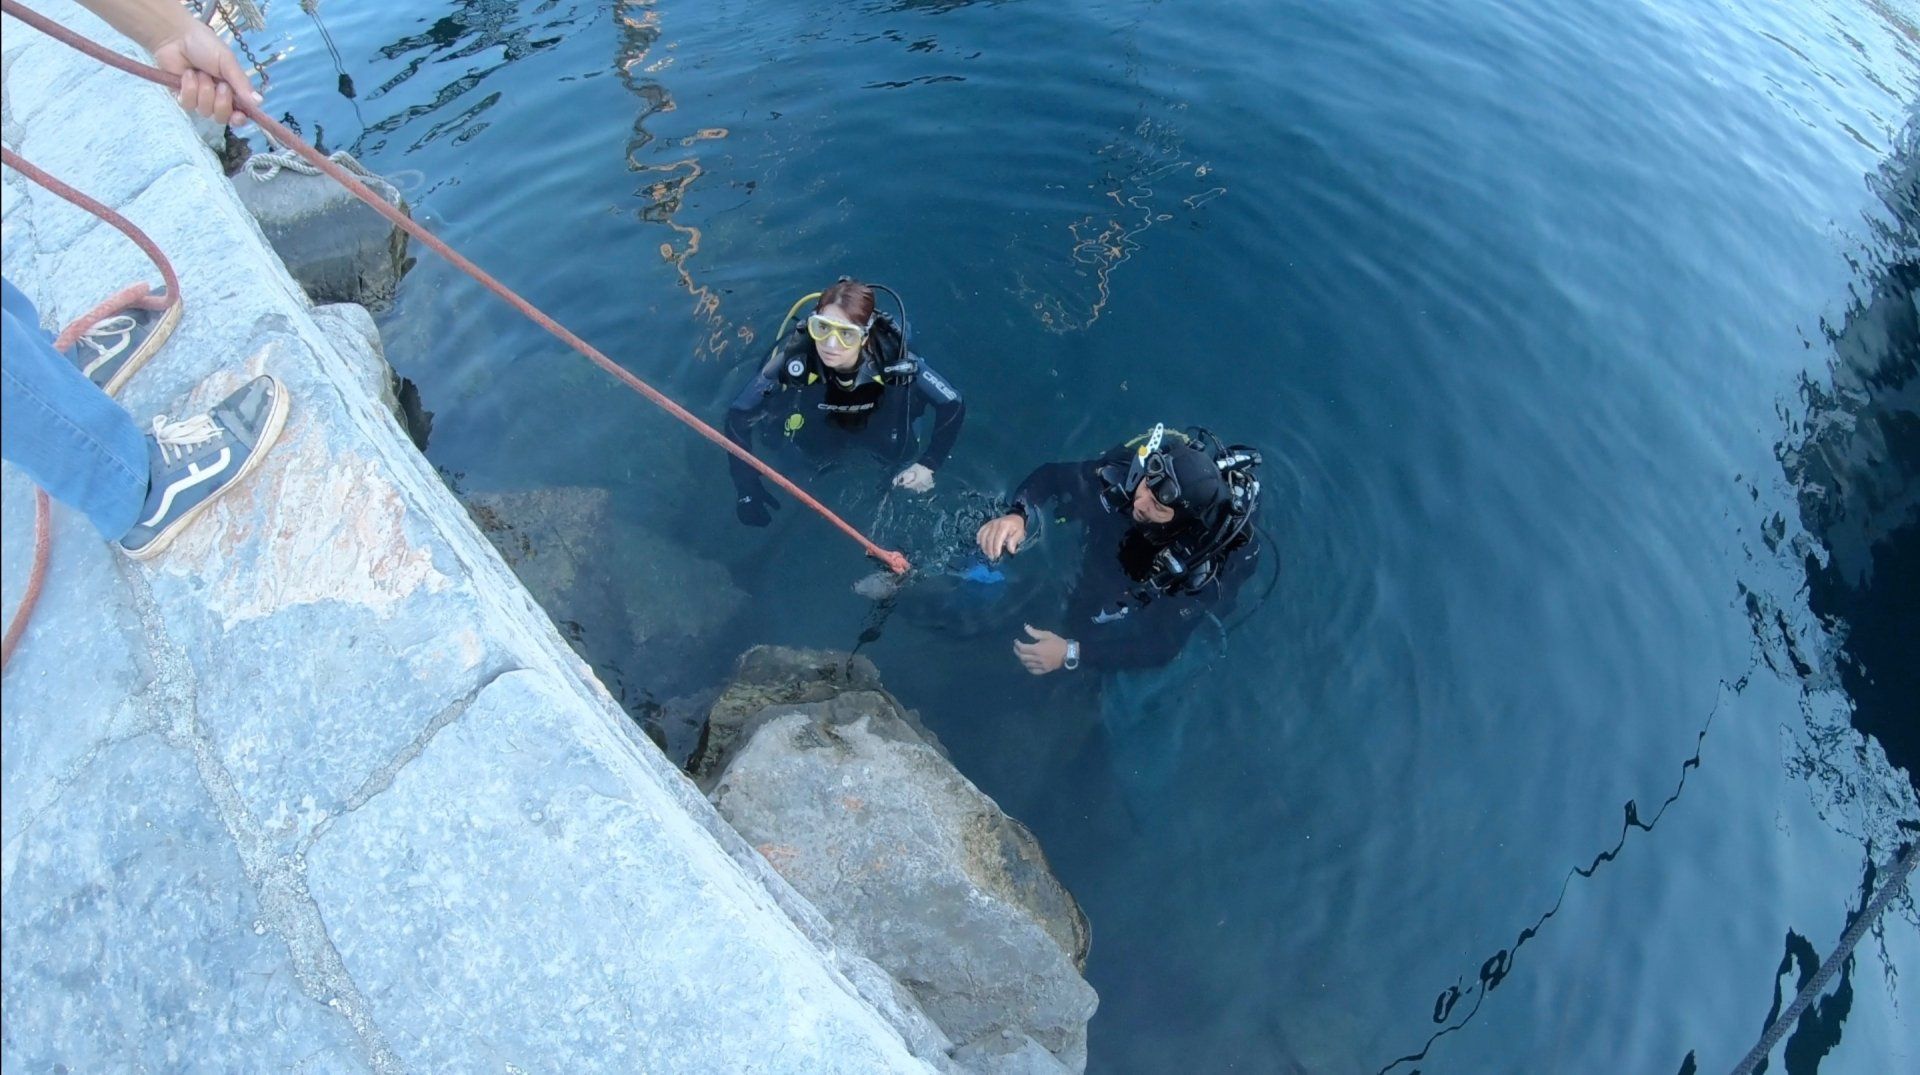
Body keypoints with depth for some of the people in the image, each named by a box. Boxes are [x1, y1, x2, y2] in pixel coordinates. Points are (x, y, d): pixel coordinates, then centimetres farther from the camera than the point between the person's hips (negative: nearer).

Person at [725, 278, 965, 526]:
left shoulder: (894, 359, -41)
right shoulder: (796, 359, -41)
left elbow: (953, 406, -27)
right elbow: (738, 419, -30)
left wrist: (929, 465, -29)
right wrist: (747, 491, -32)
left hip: (878, 420, 0)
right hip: (822, 420, 1)